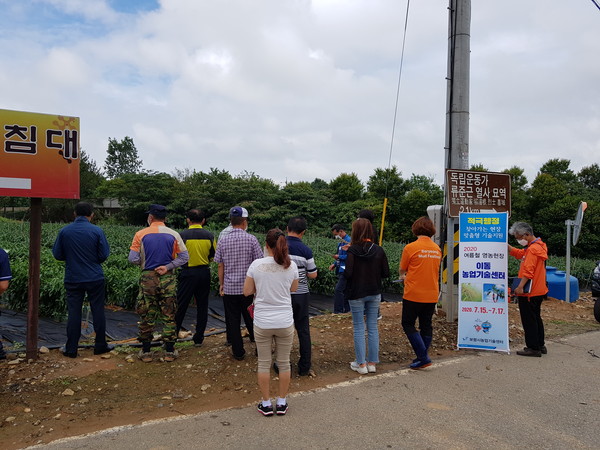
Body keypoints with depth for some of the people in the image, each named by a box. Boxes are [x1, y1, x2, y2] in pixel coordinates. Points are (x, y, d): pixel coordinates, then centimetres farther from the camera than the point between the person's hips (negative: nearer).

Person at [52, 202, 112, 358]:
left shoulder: (64, 231, -3)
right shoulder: (97, 231, -9)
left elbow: (57, 255, 4)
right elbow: (104, 255, -7)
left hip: (73, 279, 2)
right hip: (95, 278, -1)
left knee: (74, 312, 7)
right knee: (98, 310, 9)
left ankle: (71, 349, 13)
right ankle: (100, 345, 17)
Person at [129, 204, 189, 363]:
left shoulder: (141, 234, -3)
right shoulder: (174, 235, -1)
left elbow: (132, 259, -6)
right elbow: (184, 257, -4)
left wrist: (143, 262, 13)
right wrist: (168, 267, -7)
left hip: (147, 278, 0)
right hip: (168, 279, 0)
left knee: (146, 316, 11)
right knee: (169, 316, 9)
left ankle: (146, 351, 18)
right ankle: (169, 352, 14)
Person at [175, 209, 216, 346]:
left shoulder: (183, 235, -10)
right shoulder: (209, 235, -1)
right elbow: (214, 256, 6)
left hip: (188, 273, -3)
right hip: (204, 273, 3)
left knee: (181, 305, 8)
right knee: (202, 306, 10)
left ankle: (173, 333, 16)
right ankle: (199, 338, 16)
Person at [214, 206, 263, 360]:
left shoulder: (223, 241, -2)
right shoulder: (252, 240, -9)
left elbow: (220, 266, 3)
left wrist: (221, 285, 14)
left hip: (229, 288, 1)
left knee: (233, 320, 11)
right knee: (251, 319, 15)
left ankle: (238, 352, 18)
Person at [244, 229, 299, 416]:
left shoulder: (256, 265, -11)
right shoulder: (291, 266, -7)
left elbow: (247, 291, -3)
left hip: (262, 323, -1)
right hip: (285, 322, 1)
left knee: (264, 363, 14)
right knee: (284, 363, 16)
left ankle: (266, 404, 24)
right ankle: (281, 403, 27)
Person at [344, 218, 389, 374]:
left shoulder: (353, 250, -15)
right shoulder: (379, 250, -4)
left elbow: (348, 273, -20)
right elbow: (386, 273, -1)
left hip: (357, 294, -3)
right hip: (374, 294, 3)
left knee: (359, 328, 6)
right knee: (373, 327, 11)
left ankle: (361, 364, 11)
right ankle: (372, 363, 18)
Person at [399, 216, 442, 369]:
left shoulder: (410, 247, -12)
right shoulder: (437, 249, 5)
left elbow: (402, 270, 0)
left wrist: (403, 276, 25)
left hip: (414, 294, -6)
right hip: (432, 295, 6)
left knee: (408, 324, 5)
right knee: (426, 326, 14)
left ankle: (423, 357, -2)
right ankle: (422, 357, 21)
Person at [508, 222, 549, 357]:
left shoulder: (533, 249, -18)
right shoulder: (537, 246, 15)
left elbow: (528, 271, -27)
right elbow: (518, 253, 25)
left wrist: (520, 287, -30)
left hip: (529, 292, -11)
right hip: (537, 291, 11)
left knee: (529, 320, -3)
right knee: (536, 318, 18)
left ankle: (533, 348, 3)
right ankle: (540, 346, 27)